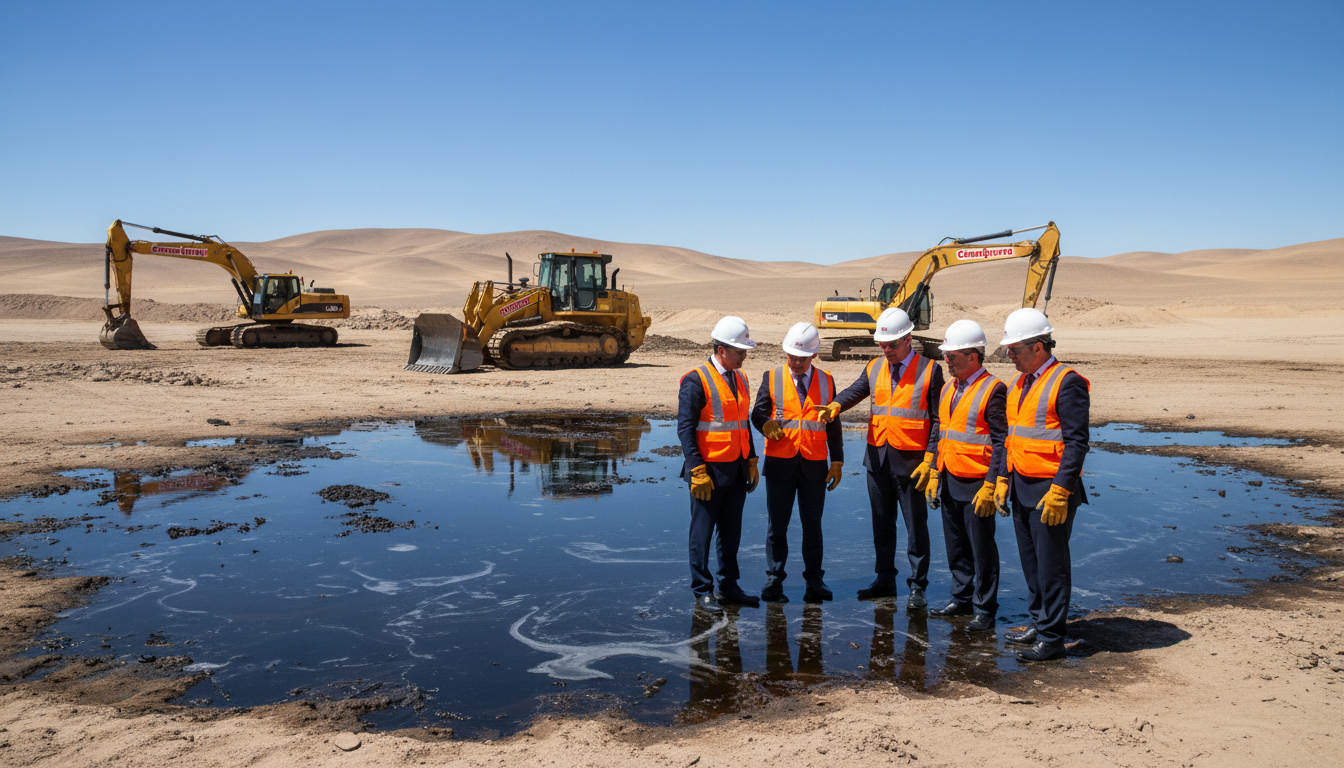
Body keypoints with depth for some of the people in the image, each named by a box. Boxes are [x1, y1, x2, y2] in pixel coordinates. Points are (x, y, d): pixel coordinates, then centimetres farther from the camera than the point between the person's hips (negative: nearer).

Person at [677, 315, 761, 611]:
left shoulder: (740, 378, 12)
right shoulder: (696, 380, -12)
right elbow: (685, 428, -14)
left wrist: (751, 461, 15)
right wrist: (697, 471, -18)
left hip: (737, 469, 7)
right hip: (709, 470, -7)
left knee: (731, 531, 14)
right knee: (702, 531, 3)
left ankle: (728, 587, 25)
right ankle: (702, 590, 14)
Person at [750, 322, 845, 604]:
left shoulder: (826, 381, 7)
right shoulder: (772, 378, 4)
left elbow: (833, 425, 9)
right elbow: (758, 413, 4)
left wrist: (837, 461, 6)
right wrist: (766, 424, -20)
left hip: (814, 464, 1)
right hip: (780, 463, -1)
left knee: (812, 525, 8)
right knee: (777, 525, 5)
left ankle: (814, 581, 19)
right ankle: (774, 581, 16)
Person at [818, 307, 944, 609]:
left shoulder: (929, 370, -5)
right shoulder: (874, 368, 10)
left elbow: (938, 419, -6)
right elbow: (854, 392, -4)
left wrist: (929, 460, -13)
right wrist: (834, 406, -27)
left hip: (910, 459, -5)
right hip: (878, 456, 5)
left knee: (915, 525, 3)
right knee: (882, 522, 14)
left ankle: (917, 586, 12)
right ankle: (885, 579, 26)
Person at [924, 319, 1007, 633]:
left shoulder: (992, 390, -12)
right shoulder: (948, 390, 13)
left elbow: (1001, 443, -15)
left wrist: (990, 486, -19)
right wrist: (934, 477, 14)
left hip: (976, 485, -8)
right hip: (950, 482, 8)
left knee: (982, 549, 2)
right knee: (956, 546, 16)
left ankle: (984, 610, 13)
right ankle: (962, 599, 29)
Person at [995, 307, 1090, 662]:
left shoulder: (1066, 383, -13)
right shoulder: (1019, 384, 14)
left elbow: (1076, 442, -17)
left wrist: (1060, 491, -20)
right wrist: (1003, 479, 16)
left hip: (1050, 490, -8)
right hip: (1022, 487, 9)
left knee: (1051, 566, -1)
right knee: (1030, 562, 16)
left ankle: (1051, 639, 7)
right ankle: (1038, 624, 29)